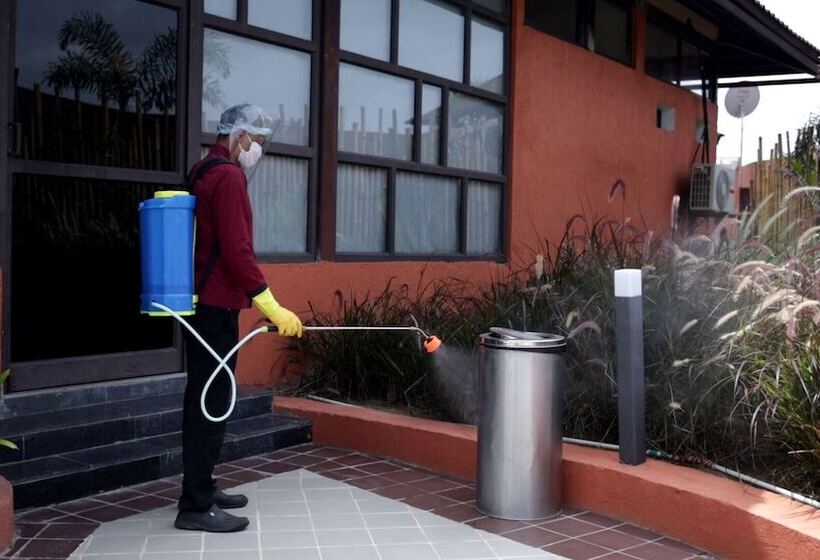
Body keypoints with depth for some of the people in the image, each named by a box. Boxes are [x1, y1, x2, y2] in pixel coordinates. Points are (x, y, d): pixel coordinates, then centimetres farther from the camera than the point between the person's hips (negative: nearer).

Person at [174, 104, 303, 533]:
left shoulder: (205, 172, 17)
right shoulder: (228, 176, -14)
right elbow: (237, 251, -23)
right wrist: (272, 308, -22)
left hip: (203, 303, 11)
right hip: (216, 305, -11)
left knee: (204, 399, 15)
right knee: (211, 403, -8)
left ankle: (201, 490, 24)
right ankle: (196, 507, -4)